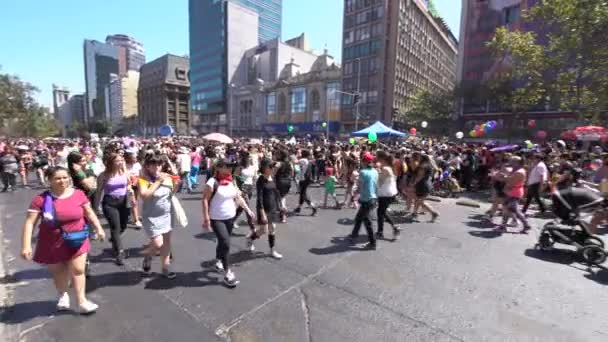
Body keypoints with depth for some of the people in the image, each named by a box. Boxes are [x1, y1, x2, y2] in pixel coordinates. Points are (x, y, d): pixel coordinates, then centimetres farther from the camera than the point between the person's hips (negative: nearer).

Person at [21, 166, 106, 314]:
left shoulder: (78, 194, -8)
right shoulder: (41, 199, -13)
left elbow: (89, 213, 3)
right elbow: (30, 223, -11)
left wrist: (98, 228, -2)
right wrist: (26, 246, -16)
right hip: (52, 244, 0)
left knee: (78, 270, 2)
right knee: (59, 273, 18)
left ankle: (82, 302, 12)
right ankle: (63, 295, 44)